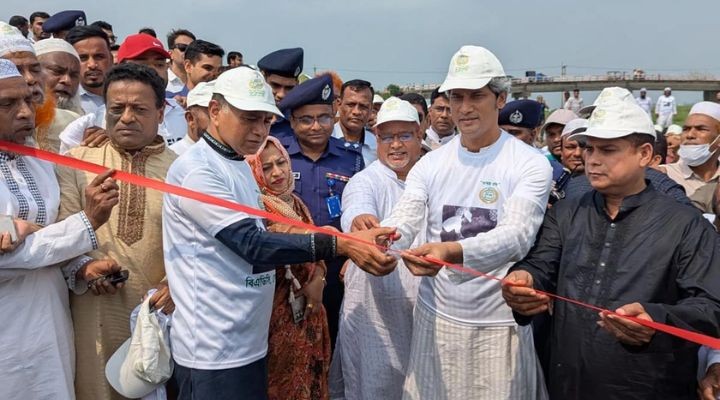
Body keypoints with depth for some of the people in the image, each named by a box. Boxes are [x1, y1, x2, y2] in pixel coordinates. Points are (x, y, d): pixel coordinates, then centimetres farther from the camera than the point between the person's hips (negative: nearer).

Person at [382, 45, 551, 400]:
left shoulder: (531, 165, -8)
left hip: (499, 322, -3)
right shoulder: (430, 164, 4)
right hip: (436, 316, 3)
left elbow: (516, 235, -22)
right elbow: (402, 223, -6)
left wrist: (452, 250, -40)